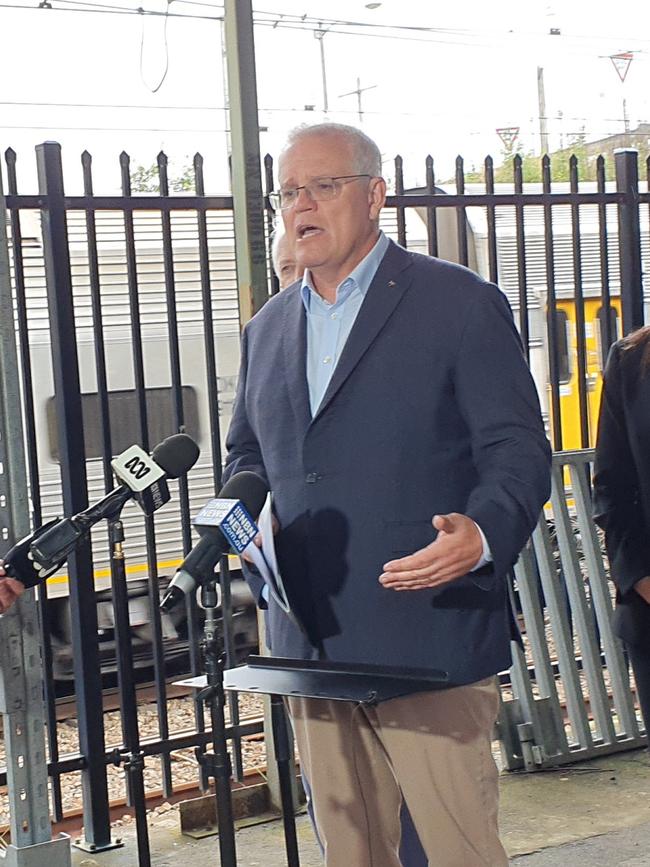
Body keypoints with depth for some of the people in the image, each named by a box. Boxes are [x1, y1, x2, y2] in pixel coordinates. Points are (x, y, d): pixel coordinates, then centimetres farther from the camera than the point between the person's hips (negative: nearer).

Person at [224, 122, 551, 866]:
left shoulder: (461, 304, -4)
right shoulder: (267, 329, 15)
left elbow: (518, 453, -8)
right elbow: (246, 453, 27)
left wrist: (483, 534, -28)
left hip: (428, 641, -6)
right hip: (312, 647, 6)